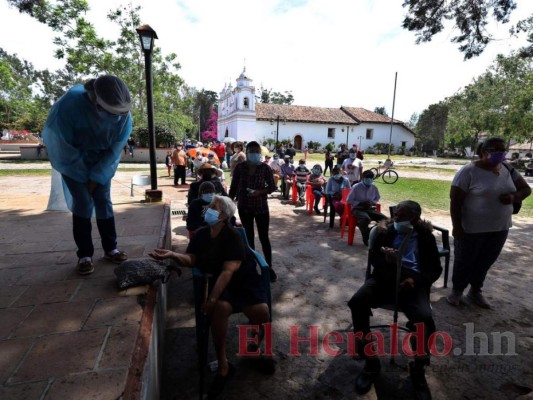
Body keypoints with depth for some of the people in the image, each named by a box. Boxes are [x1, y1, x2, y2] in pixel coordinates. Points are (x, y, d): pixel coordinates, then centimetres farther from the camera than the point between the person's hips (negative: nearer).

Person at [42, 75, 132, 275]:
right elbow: (65, 148, -21)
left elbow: (114, 150, -15)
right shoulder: (69, 105, -32)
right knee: (83, 202, -10)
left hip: (102, 162, 2)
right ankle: (84, 255, 0)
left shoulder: (123, 114, -24)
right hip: (73, 160, -2)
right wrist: (84, 176, -13)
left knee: (104, 201, -1)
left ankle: (110, 249, 10)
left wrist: (96, 178, -13)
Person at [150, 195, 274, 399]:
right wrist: (172, 255, -18)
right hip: (217, 282, 3)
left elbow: (228, 271, -23)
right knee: (221, 308, -30)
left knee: (261, 312, -24)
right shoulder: (201, 234, 5)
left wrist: (212, 298, -31)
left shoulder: (233, 237, -16)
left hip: (243, 279, -2)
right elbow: (190, 259, 2)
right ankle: (223, 366, -13)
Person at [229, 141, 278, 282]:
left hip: (261, 207, -2)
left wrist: (259, 192, -20)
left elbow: (272, 187, -3)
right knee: (249, 237, 13)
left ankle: (269, 267, 15)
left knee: (264, 237, 3)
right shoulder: (240, 167, -5)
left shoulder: (265, 168, -8)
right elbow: (233, 187, 2)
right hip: (244, 207, 2)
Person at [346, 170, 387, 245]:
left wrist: (372, 202, -1)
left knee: (384, 219, -21)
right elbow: (349, 200, -4)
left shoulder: (374, 188, 7)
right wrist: (360, 203, -16)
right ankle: (366, 238, -17)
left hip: (370, 209, 5)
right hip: (358, 209, -4)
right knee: (365, 219, -39)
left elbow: (377, 199, 23)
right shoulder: (356, 187, -5)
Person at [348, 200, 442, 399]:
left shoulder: (425, 237, 14)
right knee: (357, 302, -27)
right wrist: (386, 260, -14)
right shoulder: (387, 231, 15)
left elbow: (435, 269, 10)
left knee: (425, 319, -30)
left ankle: (417, 369, -1)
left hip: (412, 281, -1)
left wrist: (417, 280, -11)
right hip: (386, 276, 1)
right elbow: (373, 257, 10)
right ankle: (371, 361, -10)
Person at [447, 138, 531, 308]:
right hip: (471, 229, -5)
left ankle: (475, 291, 35)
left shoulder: (508, 171, 4)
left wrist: (514, 197, -11)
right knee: (464, 261, 9)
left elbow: (526, 189, 12)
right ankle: (457, 291, 28)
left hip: (499, 228, 6)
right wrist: (456, 226, -19)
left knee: (486, 262, 17)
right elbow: (455, 200, -16)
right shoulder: (469, 171, -15)